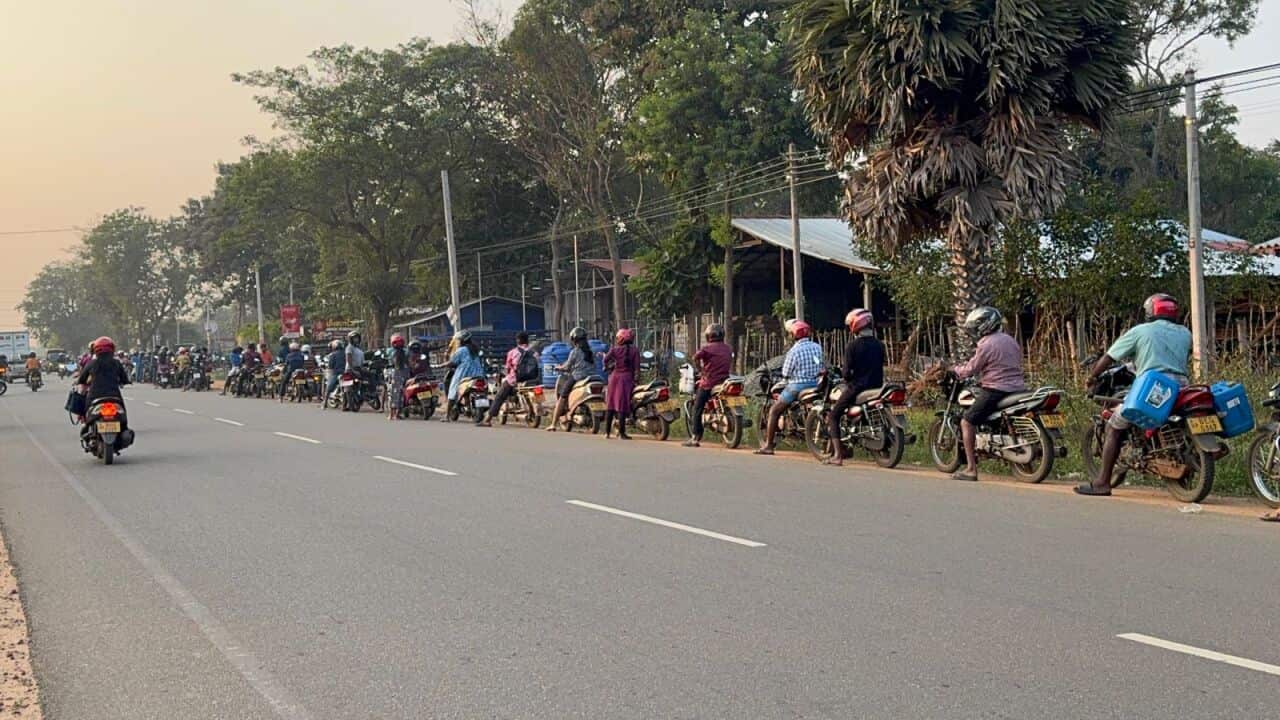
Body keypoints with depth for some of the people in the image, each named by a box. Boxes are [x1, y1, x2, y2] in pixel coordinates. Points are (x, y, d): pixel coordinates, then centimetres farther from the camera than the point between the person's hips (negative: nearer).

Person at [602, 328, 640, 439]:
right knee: (622, 405, -3)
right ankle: (621, 433, -5)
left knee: (610, 405, 9)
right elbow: (637, 367, -6)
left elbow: (606, 359, -14)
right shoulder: (634, 350, 1)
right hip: (627, 378, -1)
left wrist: (607, 366, 6)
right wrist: (636, 379, -1)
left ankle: (607, 432, 12)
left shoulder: (615, 349, 0)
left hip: (615, 377, 1)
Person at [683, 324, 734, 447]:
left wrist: (701, 371, -10)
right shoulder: (729, 348, 11)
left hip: (708, 382, -5)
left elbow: (696, 357, -23)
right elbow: (731, 365, 13)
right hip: (724, 381, 5)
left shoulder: (707, 348, -6)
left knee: (697, 410, 3)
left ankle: (695, 438, -3)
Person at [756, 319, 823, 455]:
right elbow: (821, 367, 10)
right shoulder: (817, 347, 3)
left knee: (774, 411, 5)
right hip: (816, 385, 6)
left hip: (797, 386, -6)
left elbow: (786, 374, -9)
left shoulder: (794, 351, -14)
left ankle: (768, 445, 2)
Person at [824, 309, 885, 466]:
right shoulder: (880, 345, 7)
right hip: (876, 387, 6)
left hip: (857, 388, -6)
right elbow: (879, 368, 13)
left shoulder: (852, 346, -10)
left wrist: (842, 372, 9)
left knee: (833, 417, 4)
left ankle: (837, 455, -10)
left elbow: (846, 373, -13)